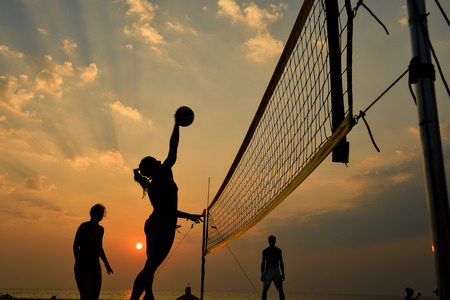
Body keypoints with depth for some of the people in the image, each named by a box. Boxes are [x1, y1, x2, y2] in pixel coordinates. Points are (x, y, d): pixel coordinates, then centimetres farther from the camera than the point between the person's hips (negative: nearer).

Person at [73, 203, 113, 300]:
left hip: (95, 265, 7)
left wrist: (106, 264, 16)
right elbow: (75, 246, -10)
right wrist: (78, 264, -20)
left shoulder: (100, 229, 12)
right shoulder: (84, 226, -8)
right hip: (83, 264, -7)